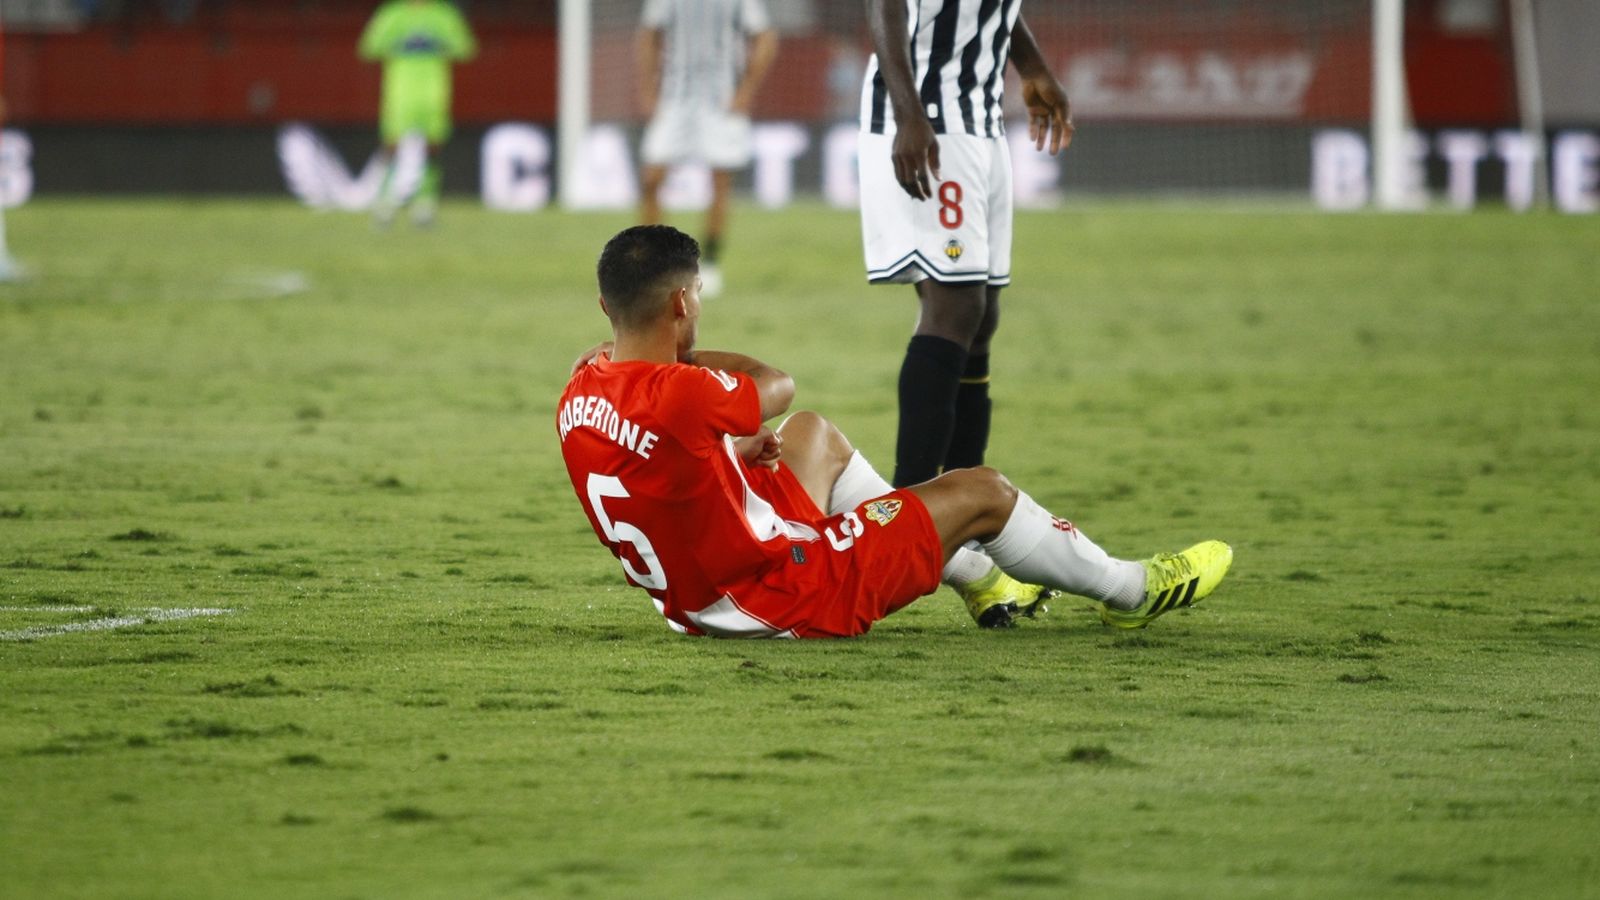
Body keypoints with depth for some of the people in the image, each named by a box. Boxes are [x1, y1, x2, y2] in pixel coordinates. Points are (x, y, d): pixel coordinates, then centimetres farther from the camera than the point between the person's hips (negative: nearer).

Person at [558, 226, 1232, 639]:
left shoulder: (580, 399, -5)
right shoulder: (675, 396, -32)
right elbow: (777, 384, -9)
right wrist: (688, 355, -1)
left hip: (691, 601, 9)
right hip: (784, 600, -9)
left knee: (816, 435, 31)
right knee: (981, 492, 7)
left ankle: (978, 579, 42)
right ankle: (1128, 589, 33)